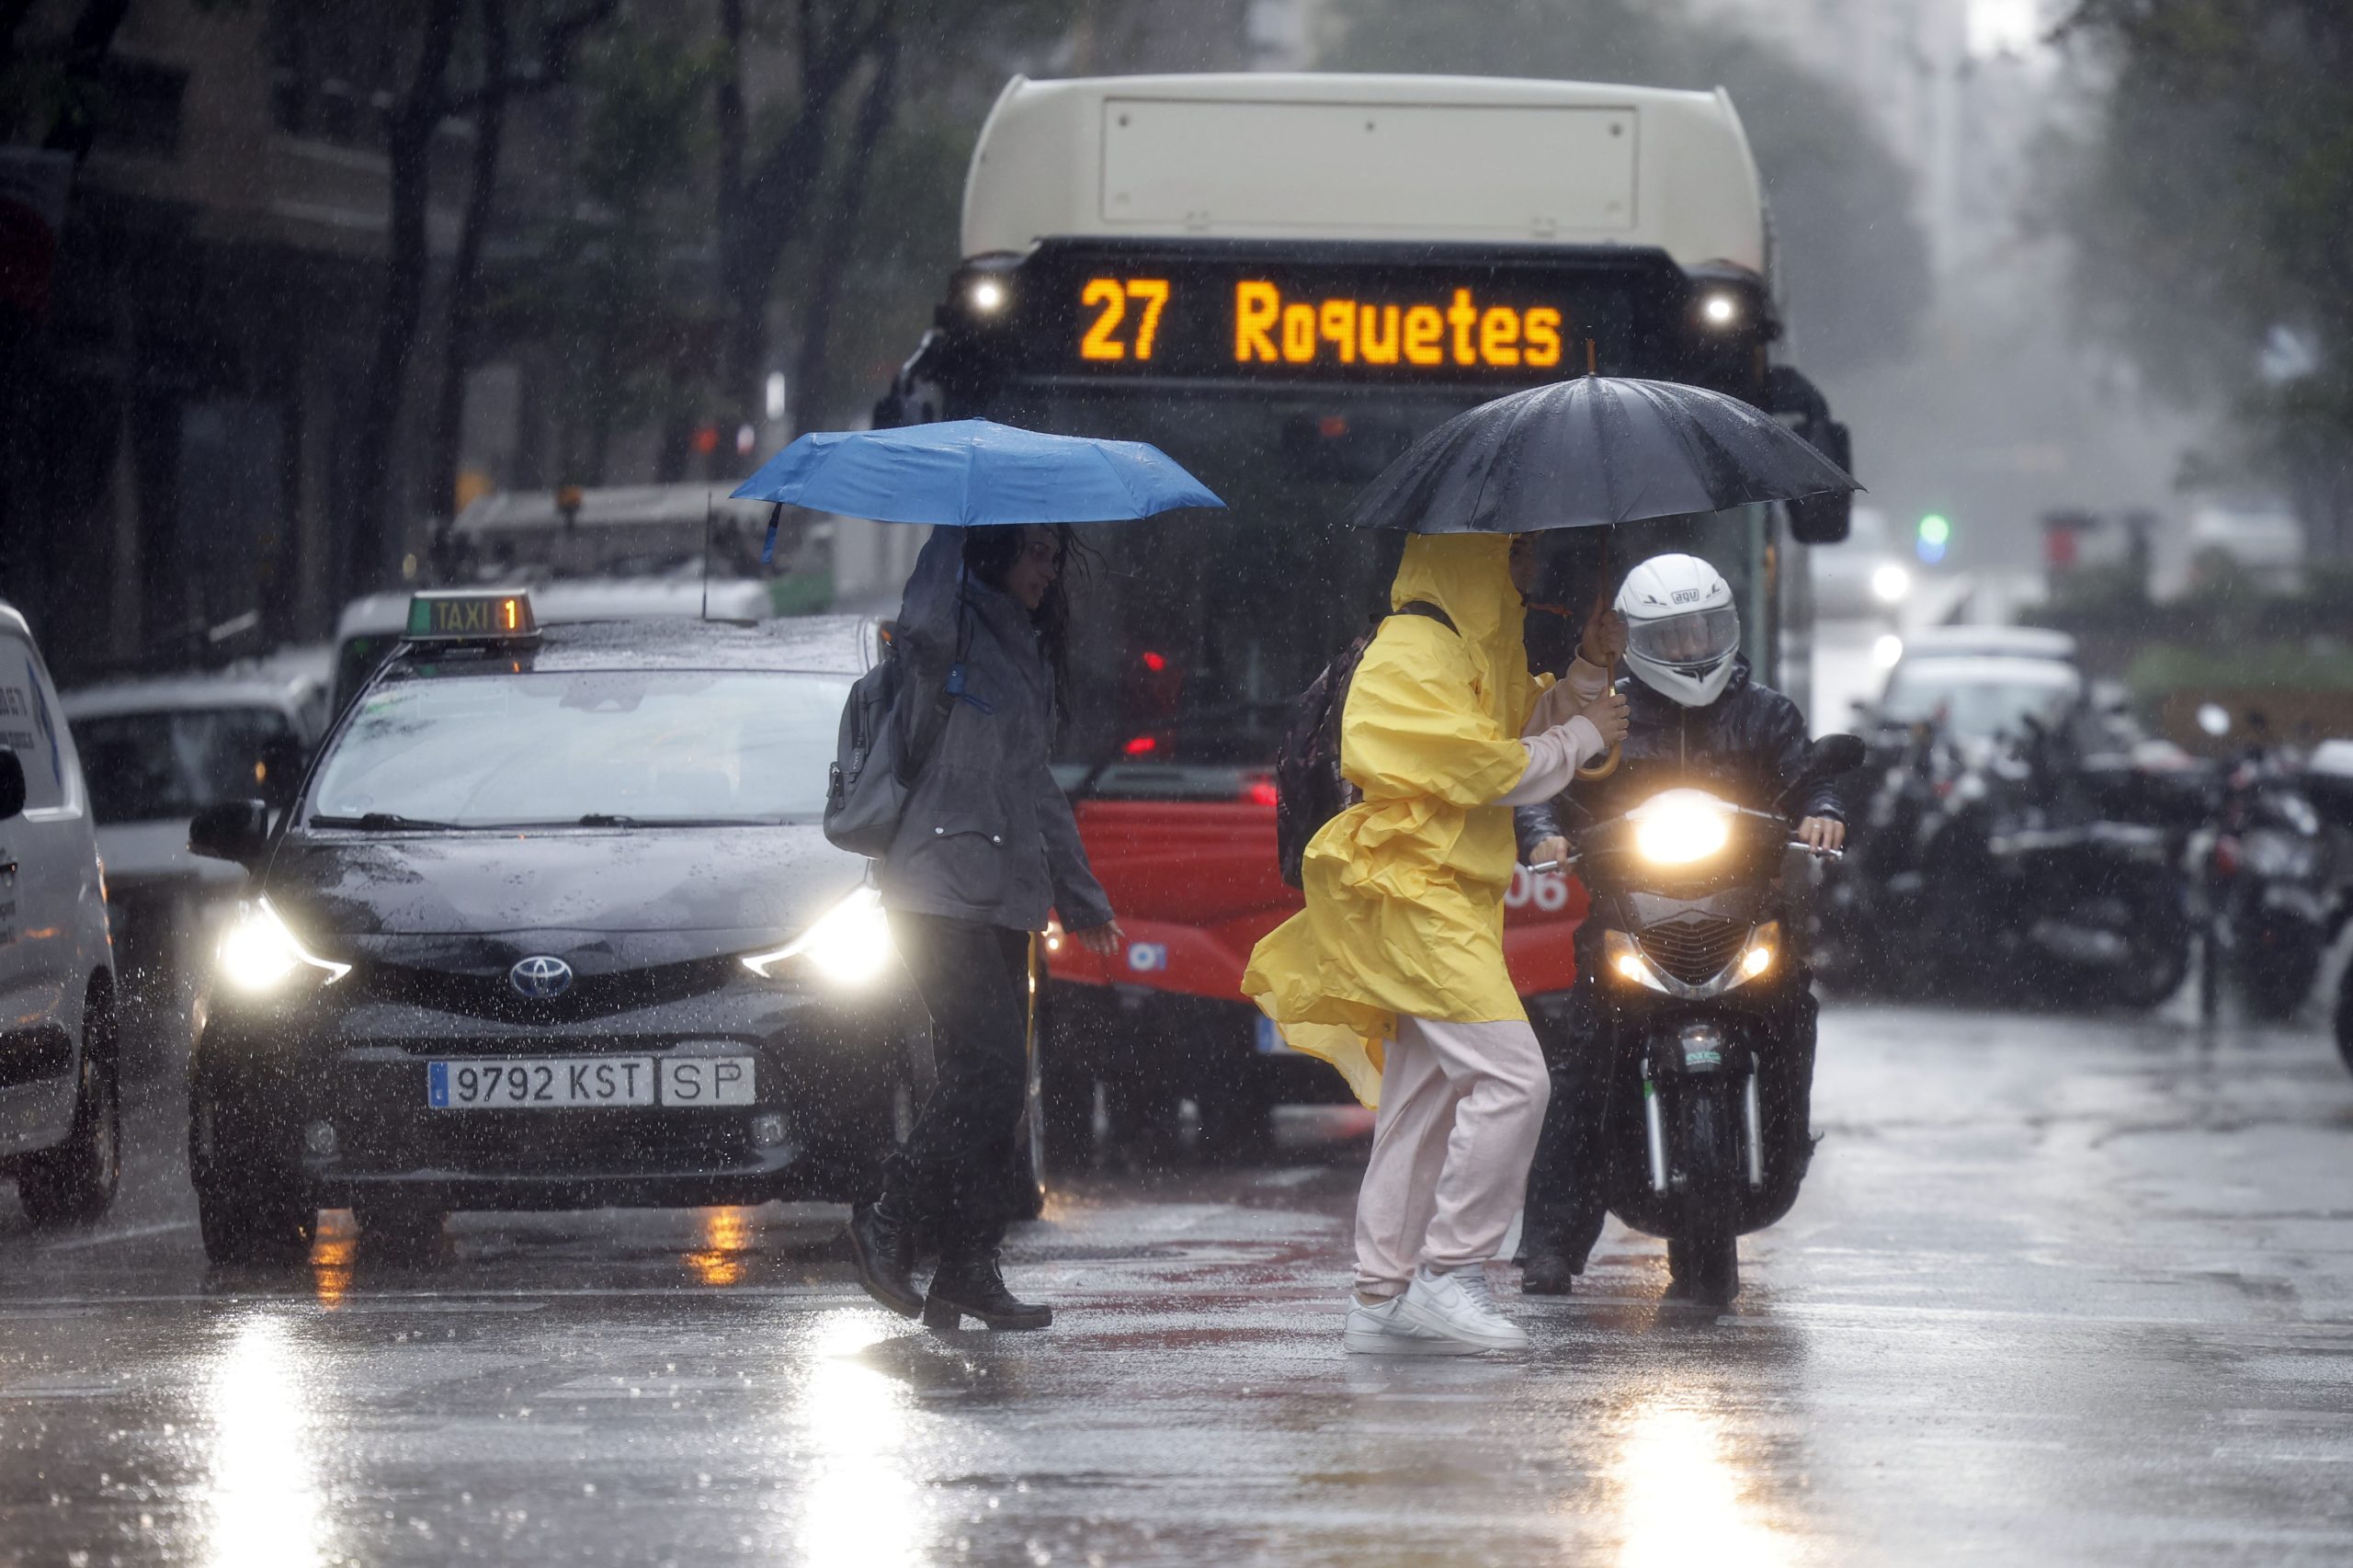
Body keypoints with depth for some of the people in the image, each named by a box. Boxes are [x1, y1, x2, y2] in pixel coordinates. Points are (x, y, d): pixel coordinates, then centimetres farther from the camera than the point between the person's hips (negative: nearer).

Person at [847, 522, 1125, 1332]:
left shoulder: (1026, 652, 22)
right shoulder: (955, 635, -5)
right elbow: (923, 619, -31)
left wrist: (1081, 893, 33)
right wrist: (960, 517, -22)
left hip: (1001, 893, 9)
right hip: (944, 891, -9)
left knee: (995, 1084, 4)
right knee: (989, 1075, -15)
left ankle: (970, 1271, 5)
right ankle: (889, 1222, -4)